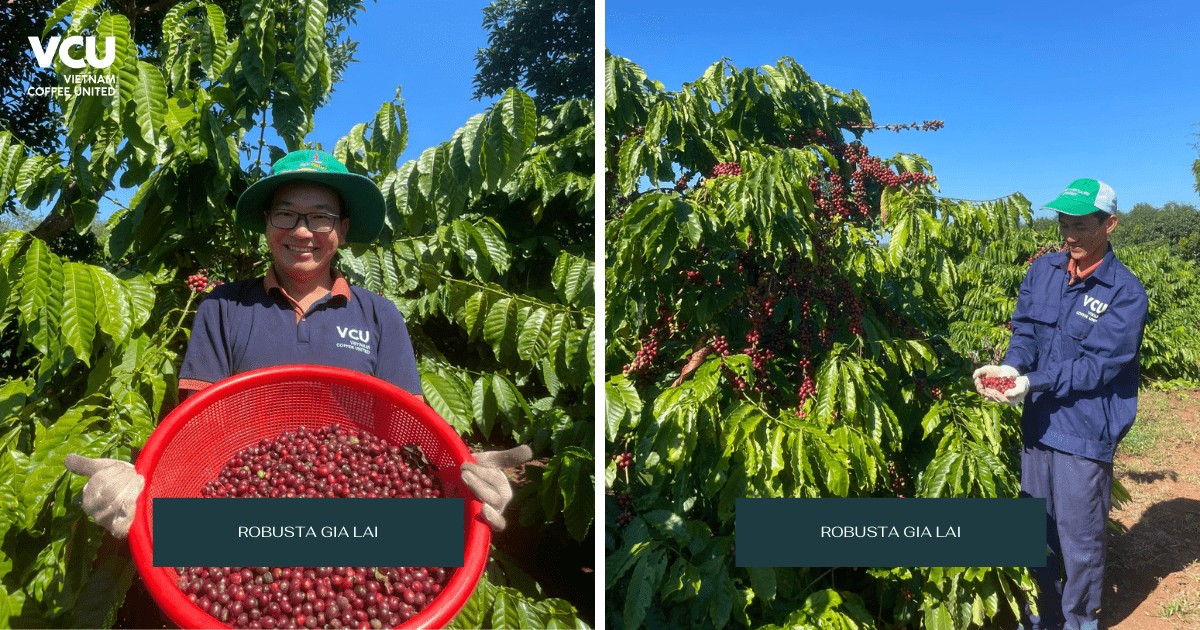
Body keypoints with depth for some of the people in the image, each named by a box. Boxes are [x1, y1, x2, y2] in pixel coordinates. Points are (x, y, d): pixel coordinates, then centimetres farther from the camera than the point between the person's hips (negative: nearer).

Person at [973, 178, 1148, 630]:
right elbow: (1025, 332, 2)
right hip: (1038, 423, 5)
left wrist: (1034, 382, -25)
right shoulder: (1042, 271, 3)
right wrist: (1011, 367, -18)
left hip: (1085, 432, -5)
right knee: (1039, 529, 18)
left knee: (1080, 539, 6)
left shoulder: (1126, 293, -12)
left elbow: (1100, 363, -17)